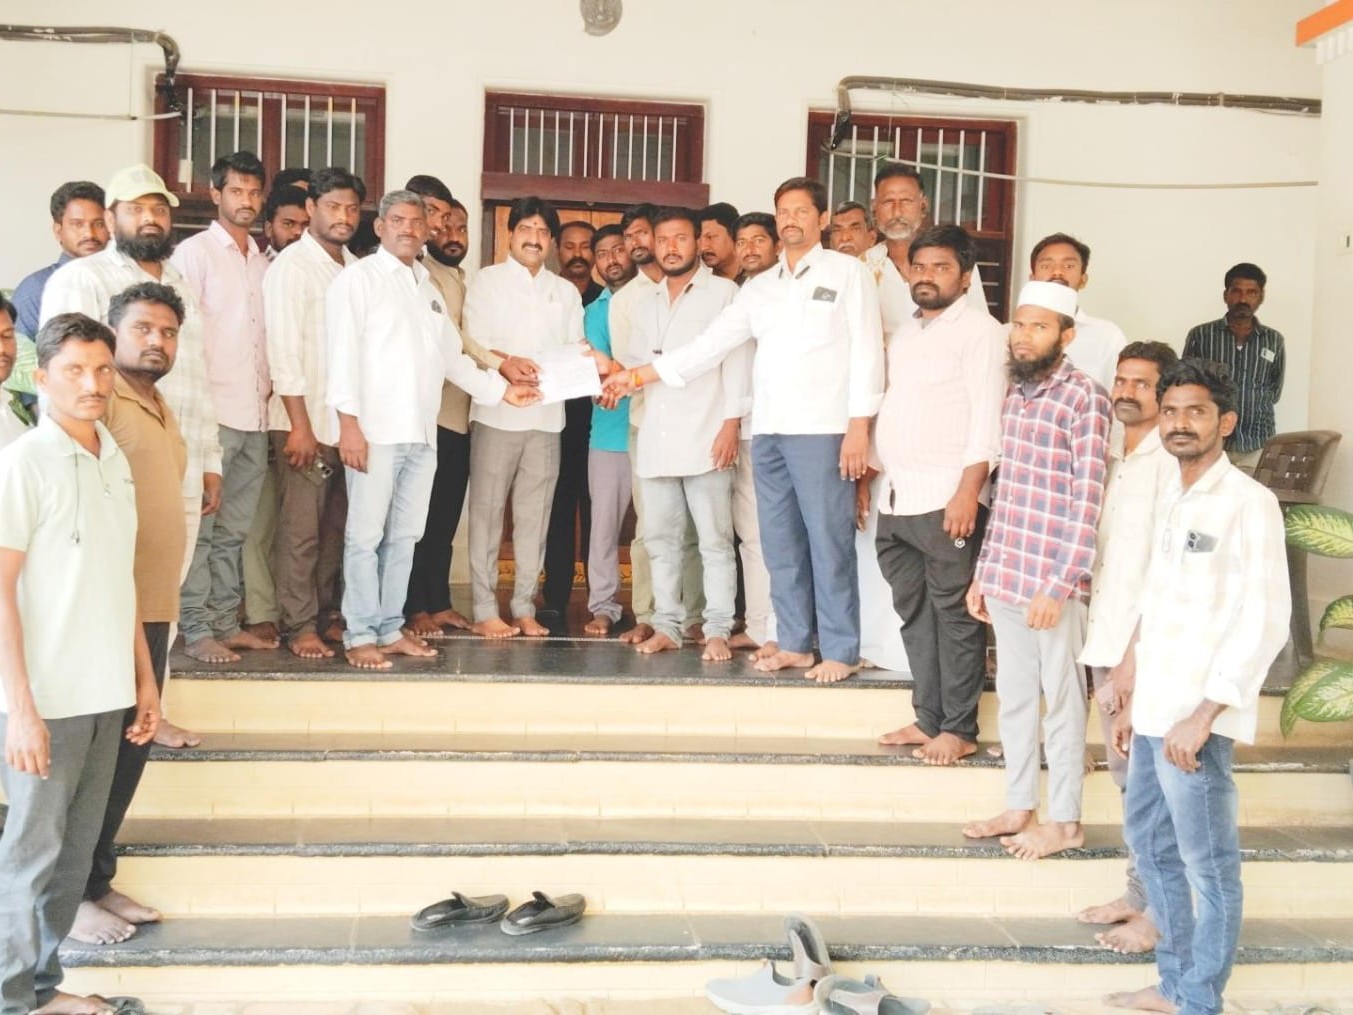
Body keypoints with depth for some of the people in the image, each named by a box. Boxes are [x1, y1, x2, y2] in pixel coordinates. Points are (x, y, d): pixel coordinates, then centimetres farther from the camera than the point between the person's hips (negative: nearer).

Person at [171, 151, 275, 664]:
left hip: (255, 415, 6)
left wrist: (267, 387, 9)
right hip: (212, 411, -6)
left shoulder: (261, 261, 16)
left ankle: (226, 622, 18)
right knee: (200, 527, -4)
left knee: (234, 530, 11)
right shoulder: (195, 252, -2)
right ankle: (197, 631, 0)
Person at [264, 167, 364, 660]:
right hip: (304, 420, -6)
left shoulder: (354, 268, 13)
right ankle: (299, 626, 3)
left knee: (334, 527, 11)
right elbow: (284, 350, -12)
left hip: (345, 420, 6)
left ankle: (325, 614, 22)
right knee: (300, 530, -4)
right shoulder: (291, 266, -6)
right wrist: (299, 424, -15)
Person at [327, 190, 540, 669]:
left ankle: (390, 628, 17)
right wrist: (348, 422, -17)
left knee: (404, 536, 9)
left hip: (421, 432, 7)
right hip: (375, 430, -6)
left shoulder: (429, 289, 21)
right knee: (365, 535, -4)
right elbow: (343, 352, -9)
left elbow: (452, 357, 23)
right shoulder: (358, 278, -1)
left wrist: (502, 390, 15)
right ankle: (360, 635, 1)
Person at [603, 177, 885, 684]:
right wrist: (636, 376, 11)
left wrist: (859, 426, -11)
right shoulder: (759, 287, 17)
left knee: (829, 541, -4)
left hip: (822, 429, -5)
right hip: (768, 431, 5)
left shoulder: (847, 272, 4)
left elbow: (866, 351, -3)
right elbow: (708, 345, 16)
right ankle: (794, 642, 16)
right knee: (780, 543, 8)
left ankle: (840, 651, 2)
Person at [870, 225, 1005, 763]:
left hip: (948, 500, -8)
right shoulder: (905, 334, 20)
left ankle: (959, 729, 4)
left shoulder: (980, 331, -5)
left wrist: (968, 491, -20)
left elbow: (988, 418, -13)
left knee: (953, 614, -3)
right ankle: (928, 718, 19)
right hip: (895, 498, 8)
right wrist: (868, 475, 17)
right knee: (914, 613, 11)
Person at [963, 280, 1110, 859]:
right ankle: (1019, 807, 27)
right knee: (1013, 696, 15)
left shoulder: (1084, 399, -11)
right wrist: (983, 572, 15)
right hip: (1005, 577, 7)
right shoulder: (1015, 395, 11)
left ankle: (1064, 821, 16)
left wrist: (1058, 587, -18)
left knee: (1061, 701, 5)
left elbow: (1088, 503, -14)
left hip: (1053, 582, -7)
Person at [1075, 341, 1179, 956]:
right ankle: (1139, 894, 27)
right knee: (1127, 778, 16)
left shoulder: (1170, 463, -13)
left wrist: (1134, 658, -19)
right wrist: (1107, 654, 14)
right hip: (1108, 640, 8)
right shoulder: (1114, 454, 12)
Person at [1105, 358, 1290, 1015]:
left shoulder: (1248, 504, -12)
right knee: (1149, 842, 19)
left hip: (1196, 720, -9)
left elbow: (1264, 624, -18)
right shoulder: (1172, 498, 13)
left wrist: (1201, 716, -20)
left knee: (1208, 866, 3)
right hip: (1154, 712, 9)